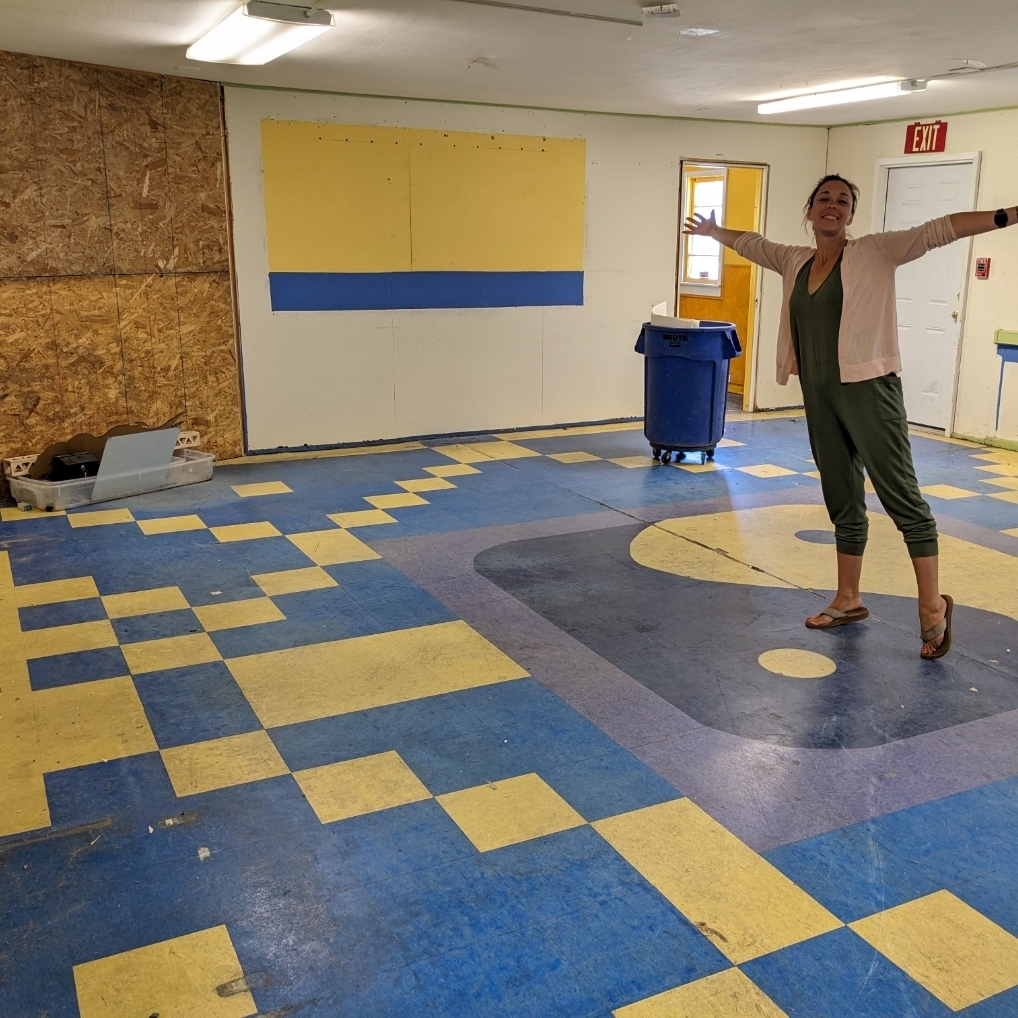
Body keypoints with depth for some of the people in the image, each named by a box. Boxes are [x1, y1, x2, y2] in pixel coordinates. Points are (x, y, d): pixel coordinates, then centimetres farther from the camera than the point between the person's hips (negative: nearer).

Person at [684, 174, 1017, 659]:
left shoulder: (875, 251, -2)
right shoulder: (796, 261, 14)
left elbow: (938, 230, -12)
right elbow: (753, 243, 31)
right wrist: (714, 231, 44)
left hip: (867, 389, -6)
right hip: (819, 397, 6)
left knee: (900, 496, -7)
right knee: (843, 503, 15)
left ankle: (933, 608, 2)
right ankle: (847, 601, 27)